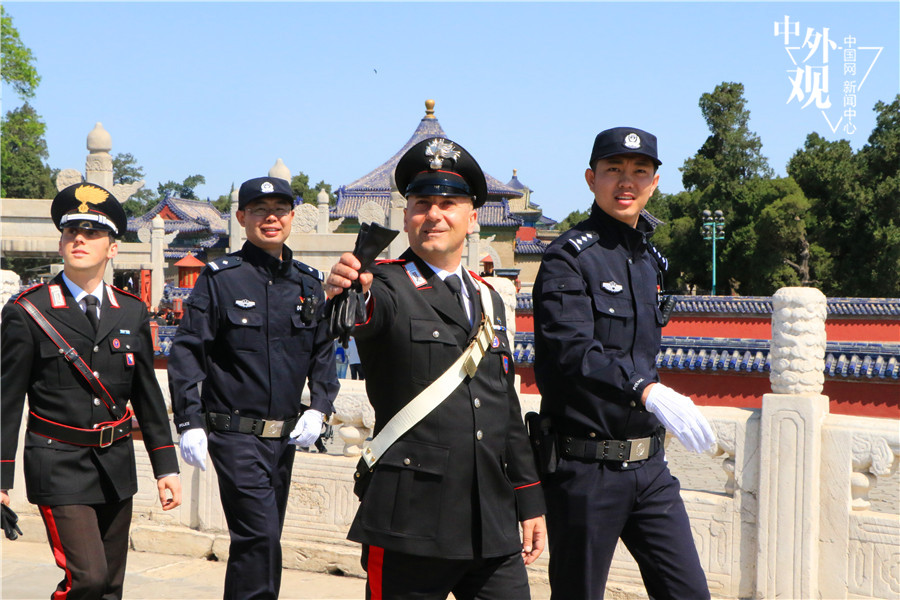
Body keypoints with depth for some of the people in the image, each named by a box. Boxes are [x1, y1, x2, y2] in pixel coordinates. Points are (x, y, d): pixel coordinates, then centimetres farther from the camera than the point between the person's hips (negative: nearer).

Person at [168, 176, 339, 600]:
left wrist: (318, 407, 1)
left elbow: (323, 352, 17)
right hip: (236, 433, -5)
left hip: (285, 436, 6)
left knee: (260, 540, 13)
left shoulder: (308, 283, 10)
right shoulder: (219, 279, -4)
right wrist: (189, 423, -12)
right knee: (260, 537, -14)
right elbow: (186, 352, -5)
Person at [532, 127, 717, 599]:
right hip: (586, 467, -7)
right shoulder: (569, 258, -10)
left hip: (649, 466, 7)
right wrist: (648, 391, -40)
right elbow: (572, 351, -26)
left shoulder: (649, 258, 15)